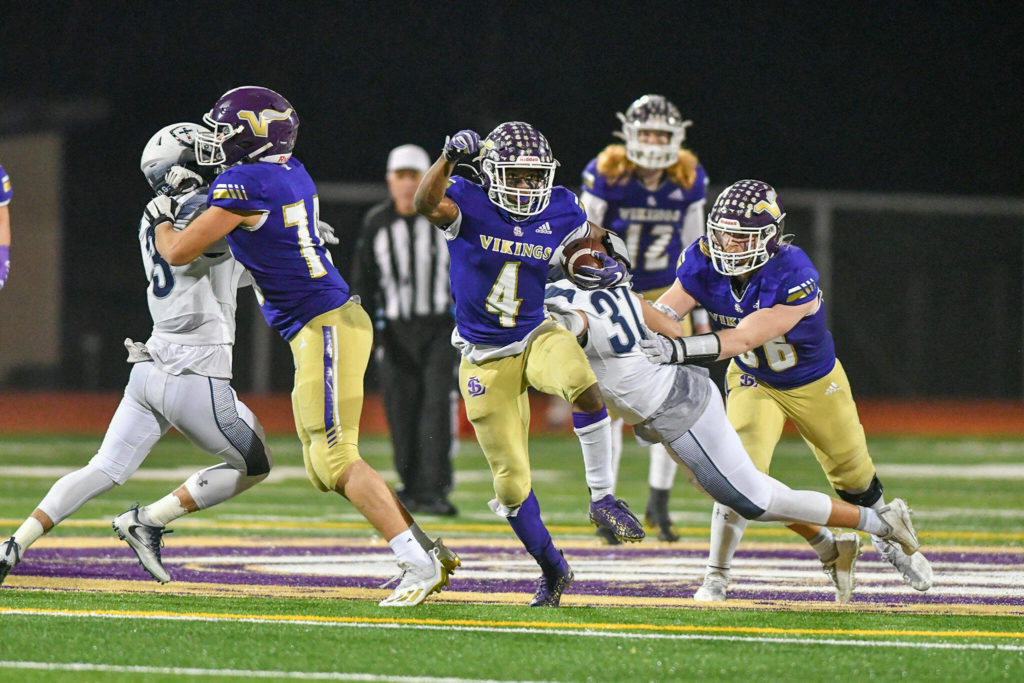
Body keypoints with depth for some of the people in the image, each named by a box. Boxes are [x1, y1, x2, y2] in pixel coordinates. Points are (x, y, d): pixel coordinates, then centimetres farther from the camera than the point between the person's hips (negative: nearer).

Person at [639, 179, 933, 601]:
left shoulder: (794, 277, -39)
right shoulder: (705, 264, -24)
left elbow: (746, 338, -46)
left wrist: (683, 348, -59)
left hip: (816, 383, -1)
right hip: (754, 381, 1)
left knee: (853, 476, 17)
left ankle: (887, 542, 47)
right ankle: (716, 577, -13)